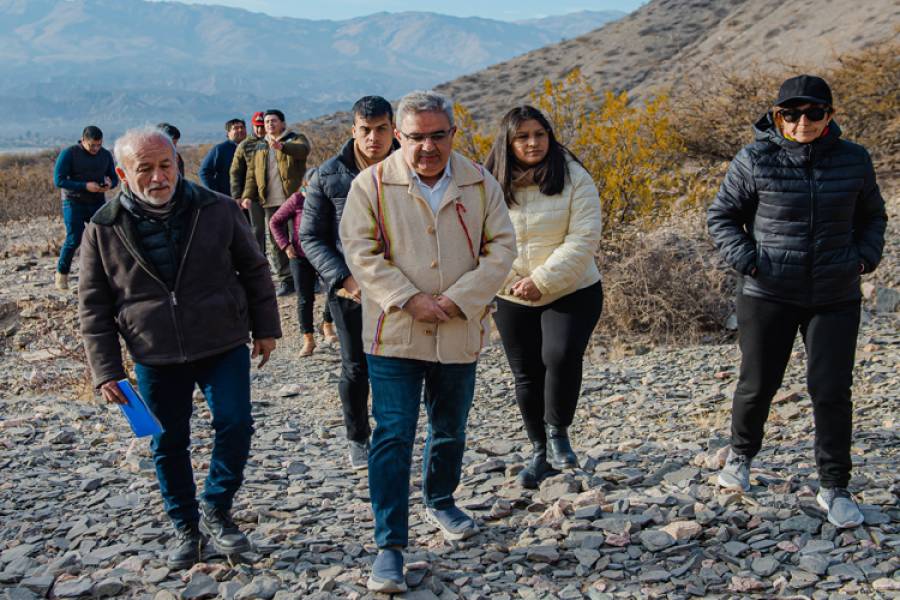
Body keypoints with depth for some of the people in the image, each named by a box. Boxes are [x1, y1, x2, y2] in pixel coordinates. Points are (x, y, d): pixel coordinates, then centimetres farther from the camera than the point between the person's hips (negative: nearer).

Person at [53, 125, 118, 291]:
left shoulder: (106, 154, 5)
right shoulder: (69, 154, -9)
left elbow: (114, 178, 13)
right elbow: (58, 180, -14)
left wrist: (109, 183, -13)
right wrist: (85, 186, -24)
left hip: (97, 202, 4)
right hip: (74, 203, -4)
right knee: (74, 239, -9)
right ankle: (61, 274, 9)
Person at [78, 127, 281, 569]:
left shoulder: (217, 210, -6)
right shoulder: (104, 229, -5)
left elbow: (253, 269, 5)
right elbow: (93, 305, 1)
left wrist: (265, 328, 6)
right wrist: (106, 370, -3)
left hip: (224, 348, 0)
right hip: (155, 359, 1)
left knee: (235, 426, -5)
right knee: (169, 444, 9)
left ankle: (215, 512, 18)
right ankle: (185, 528, 28)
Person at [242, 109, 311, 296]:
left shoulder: (296, 139, 5)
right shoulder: (260, 149, 21)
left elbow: (303, 150, -20)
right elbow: (252, 174, 19)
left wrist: (282, 146, -39)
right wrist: (248, 196, 4)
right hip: (271, 203, 5)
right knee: (276, 242, 3)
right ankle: (286, 280, 7)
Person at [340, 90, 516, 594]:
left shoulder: (480, 184, 1)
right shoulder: (371, 184, -5)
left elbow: (502, 246, -1)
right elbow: (361, 250, -9)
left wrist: (459, 299, -13)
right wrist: (409, 299, -19)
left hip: (460, 335, 3)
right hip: (395, 336, -3)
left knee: (450, 430, 19)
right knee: (393, 437, -5)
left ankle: (441, 502, 45)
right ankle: (391, 545, 3)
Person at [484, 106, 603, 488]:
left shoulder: (573, 178, -7)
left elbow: (583, 238, -14)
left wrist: (542, 280, -20)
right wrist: (512, 281, -12)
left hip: (571, 293, -3)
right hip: (513, 299, 3)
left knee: (561, 356, -24)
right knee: (527, 376, 9)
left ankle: (557, 432, 1)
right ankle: (541, 453, 26)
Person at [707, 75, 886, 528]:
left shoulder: (853, 160, 1)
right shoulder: (755, 160, -7)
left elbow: (872, 216, 16)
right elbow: (721, 216, 2)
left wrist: (863, 258, 0)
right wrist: (747, 260, -10)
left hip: (835, 298, 2)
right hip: (769, 295, -1)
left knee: (832, 390, 0)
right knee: (757, 384, 8)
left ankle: (834, 488, 14)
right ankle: (740, 455, 36)